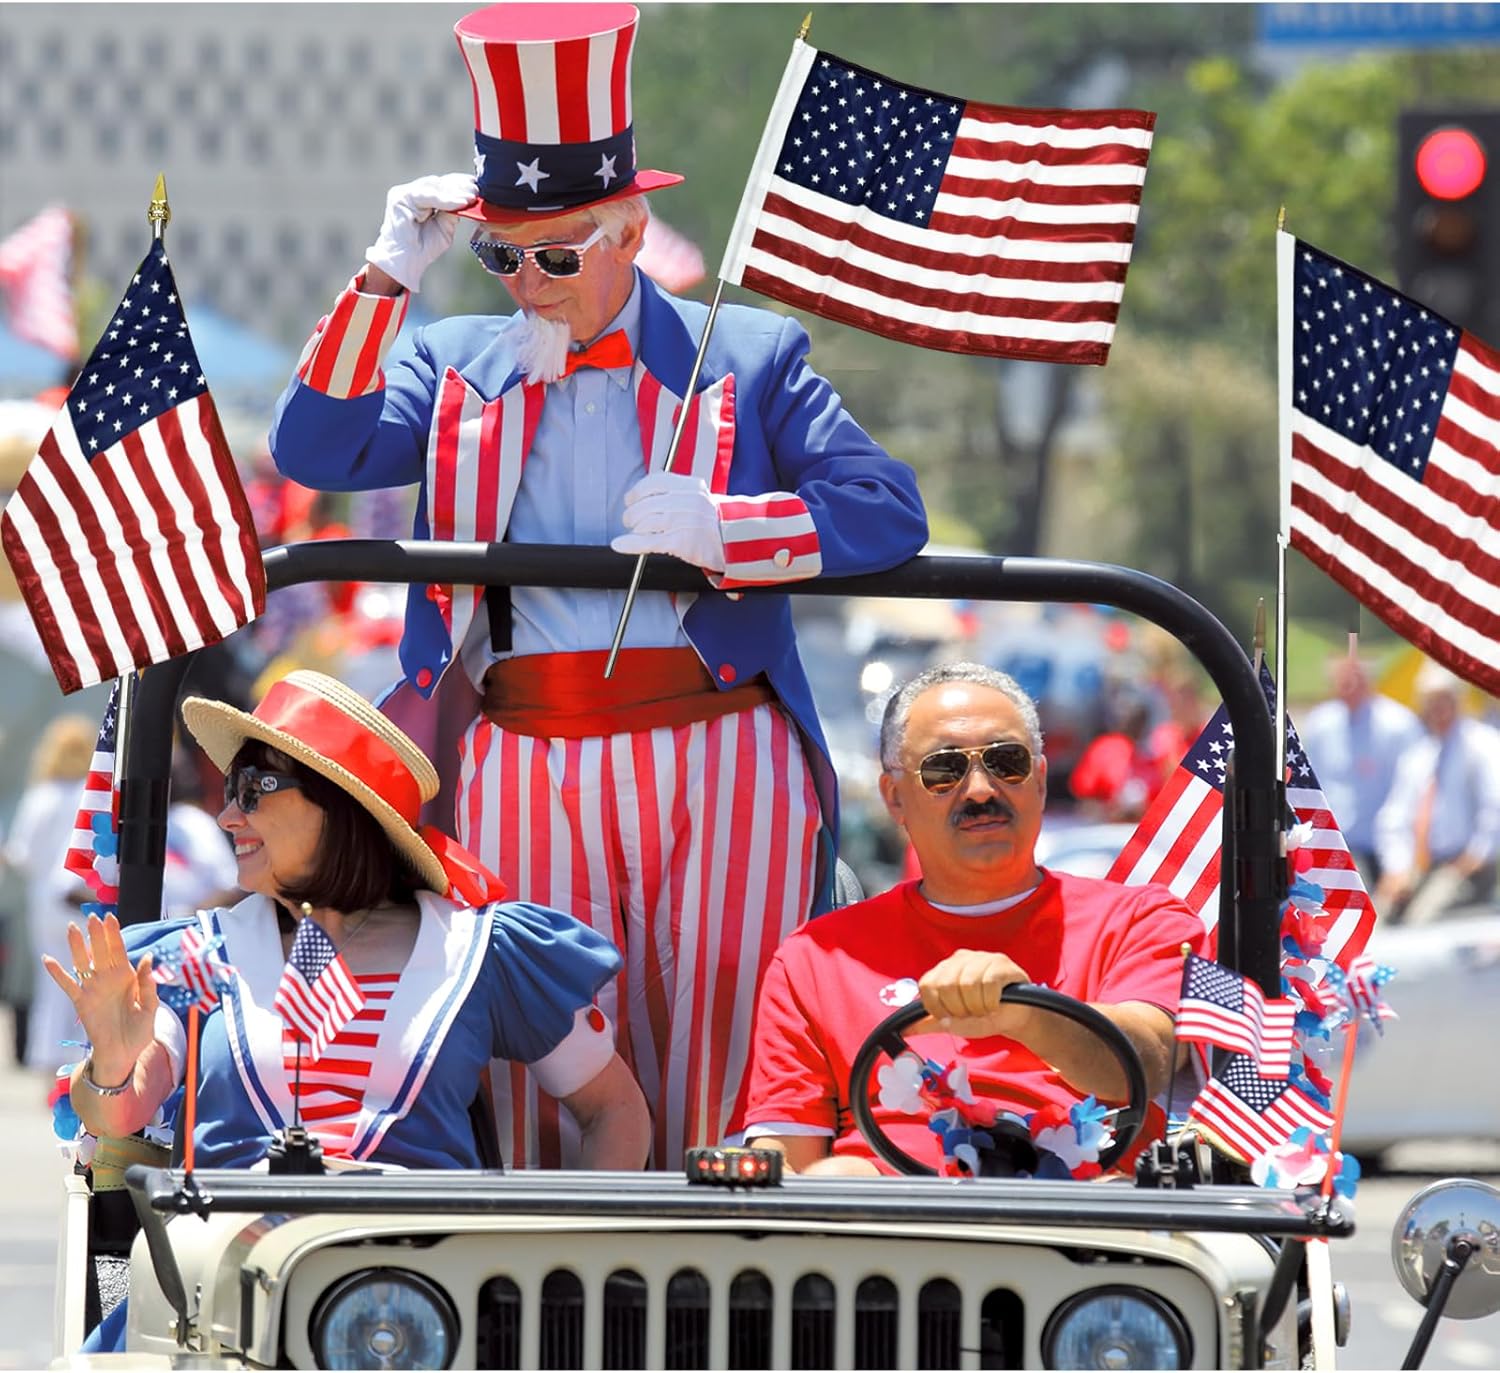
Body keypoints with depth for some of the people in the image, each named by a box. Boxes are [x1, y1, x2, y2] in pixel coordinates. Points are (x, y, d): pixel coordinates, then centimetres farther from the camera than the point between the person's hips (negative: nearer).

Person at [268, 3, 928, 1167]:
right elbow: (315, 451, 4)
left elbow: (890, 510, 1)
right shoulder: (457, 369, 19)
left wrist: (722, 530, -12)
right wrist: (390, 274, -1)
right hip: (522, 771, 2)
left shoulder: (747, 358, 10)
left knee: (724, 1086, -7)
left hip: (715, 766, -2)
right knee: (542, 1078, -3)